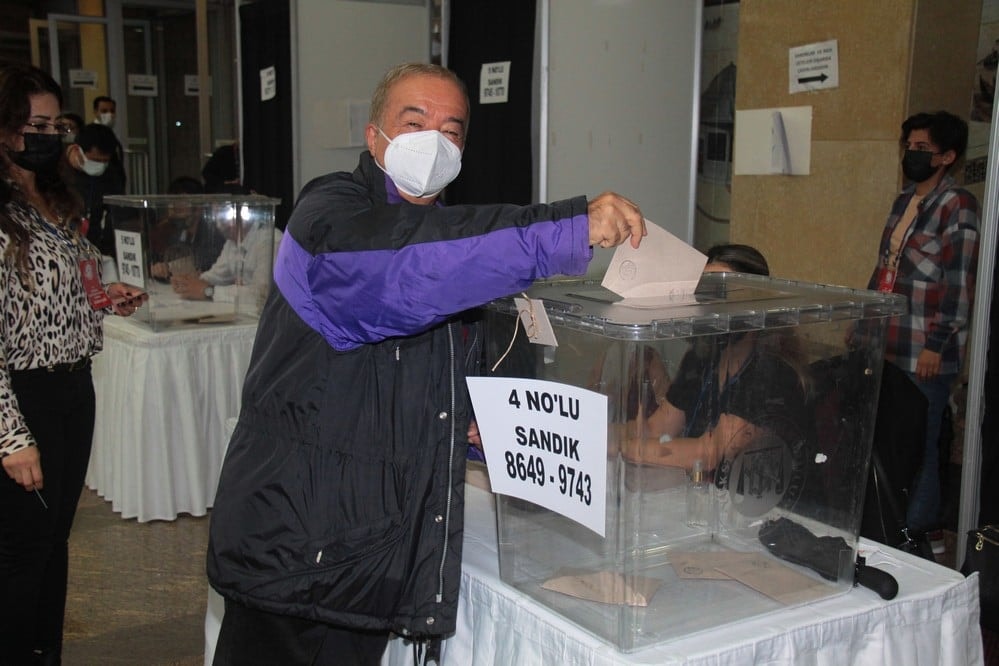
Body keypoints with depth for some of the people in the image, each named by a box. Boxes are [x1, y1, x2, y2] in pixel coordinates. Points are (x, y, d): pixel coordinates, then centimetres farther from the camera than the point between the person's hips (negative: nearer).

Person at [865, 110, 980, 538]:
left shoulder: (957, 206, -9)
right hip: (888, 344, 7)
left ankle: (918, 530, 15)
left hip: (925, 353, -7)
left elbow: (960, 282, -14)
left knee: (917, 444, 0)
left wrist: (938, 345, -16)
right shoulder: (904, 202, 15)